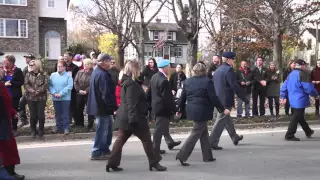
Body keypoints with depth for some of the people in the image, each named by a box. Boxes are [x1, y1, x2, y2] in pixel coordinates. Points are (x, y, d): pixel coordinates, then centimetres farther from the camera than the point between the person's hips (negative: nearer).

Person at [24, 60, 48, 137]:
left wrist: (38, 91, -20)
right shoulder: (28, 74, 6)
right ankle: (33, 130, 19)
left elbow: (45, 85, -9)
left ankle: (41, 130, 15)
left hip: (41, 97, -2)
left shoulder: (43, 74, 0)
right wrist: (32, 91, -19)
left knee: (41, 114, 1)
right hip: (30, 97, 2)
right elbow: (26, 84, -4)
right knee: (33, 115, 5)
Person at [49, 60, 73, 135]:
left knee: (65, 114, 2)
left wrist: (61, 94, -17)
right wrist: (54, 93, -13)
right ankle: (58, 127, 23)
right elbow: (50, 85, 2)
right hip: (55, 98, 3)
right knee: (57, 114, 12)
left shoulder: (68, 75, -4)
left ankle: (66, 128, 10)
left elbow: (69, 86, -13)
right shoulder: (53, 75, 6)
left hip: (65, 98, -3)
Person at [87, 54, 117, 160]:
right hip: (102, 107, -11)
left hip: (99, 106, 11)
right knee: (102, 130, -2)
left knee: (108, 128, 19)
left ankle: (105, 150, 27)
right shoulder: (102, 75, -21)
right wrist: (114, 107, -20)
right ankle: (96, 153, 5)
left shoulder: (96, 72, 14)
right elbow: (106, 94, -25)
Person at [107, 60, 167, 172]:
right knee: (146, 139, 2)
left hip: (124, 117, 10)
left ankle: (112, 163, 8)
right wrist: (133, 119, -27)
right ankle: (154, 163, 11)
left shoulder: (126, 82, 15)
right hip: (134, 117, -10)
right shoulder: (132, 84, -17)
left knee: (121, 139, 9)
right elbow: (132, 103, -24)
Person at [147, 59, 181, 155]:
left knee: (164, 125, 22)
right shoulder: (164, 80, -25)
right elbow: (168, 97, -23)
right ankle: (156, 149, 10)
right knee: (159, 128, 1)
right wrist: (174, 108, -15)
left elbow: (149, 92, 11)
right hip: (162, 107, -10)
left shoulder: (154, 77, 3)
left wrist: (151, 103, 20)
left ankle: (170, 142, 37)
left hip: (156, 106, 10)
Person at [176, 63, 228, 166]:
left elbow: (182, 97, 10)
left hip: (192, 110, 7)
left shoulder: (188, 81, 6)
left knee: (204, 132, 17)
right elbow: (213, 98, -12)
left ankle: (207, 156, 23)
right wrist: (223, 109, -4)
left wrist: (180, 110, 21)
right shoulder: (207, 81, -11)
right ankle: (182, 156, -4)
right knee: (195, 134, -1)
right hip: (202, 111, -7)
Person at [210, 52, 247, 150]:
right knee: (221, 121, -4)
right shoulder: (229, 69, -15)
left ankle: (235, 137, 36)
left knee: (227, 118, 20)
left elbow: (214, 84, 16)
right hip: (226, 100, -9)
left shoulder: (218, 70, 11)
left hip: (218, 99, 9)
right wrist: (244, 98, -15)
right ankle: (212, 142, -2)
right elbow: (234, 86, -20)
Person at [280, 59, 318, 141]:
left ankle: (308, 132, 36)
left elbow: (284, 86, 13)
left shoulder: (291, 74, 12)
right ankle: (289, 135, -3)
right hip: (300, 101, -9)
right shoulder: (302, 74, -16)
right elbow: (309, 88, -18)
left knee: (300, 117, 20)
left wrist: (283, 97, 17)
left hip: (292, 100, 9)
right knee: (296, 118, -5)